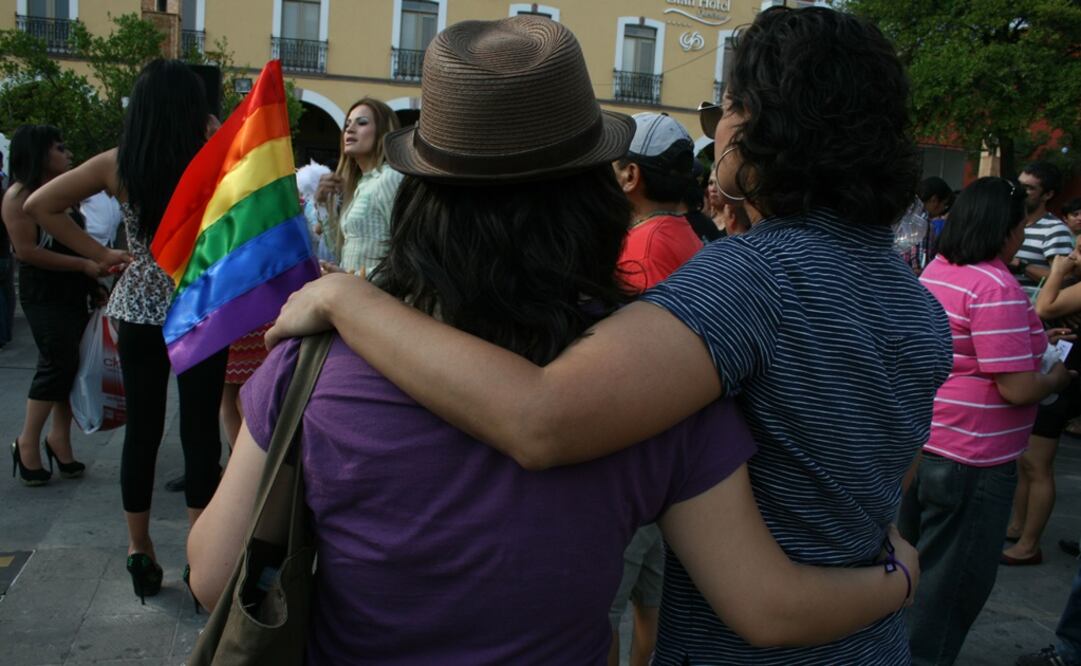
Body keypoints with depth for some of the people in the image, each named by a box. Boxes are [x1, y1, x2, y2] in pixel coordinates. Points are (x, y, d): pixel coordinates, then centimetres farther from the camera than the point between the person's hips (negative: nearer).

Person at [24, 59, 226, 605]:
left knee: (141, 430, 10)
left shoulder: (117, 164, -1)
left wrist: (100, 254, 2)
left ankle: (140, 553, 20)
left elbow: (39, 204, 0)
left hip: (137, 312, 3)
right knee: (200, 430, 4)